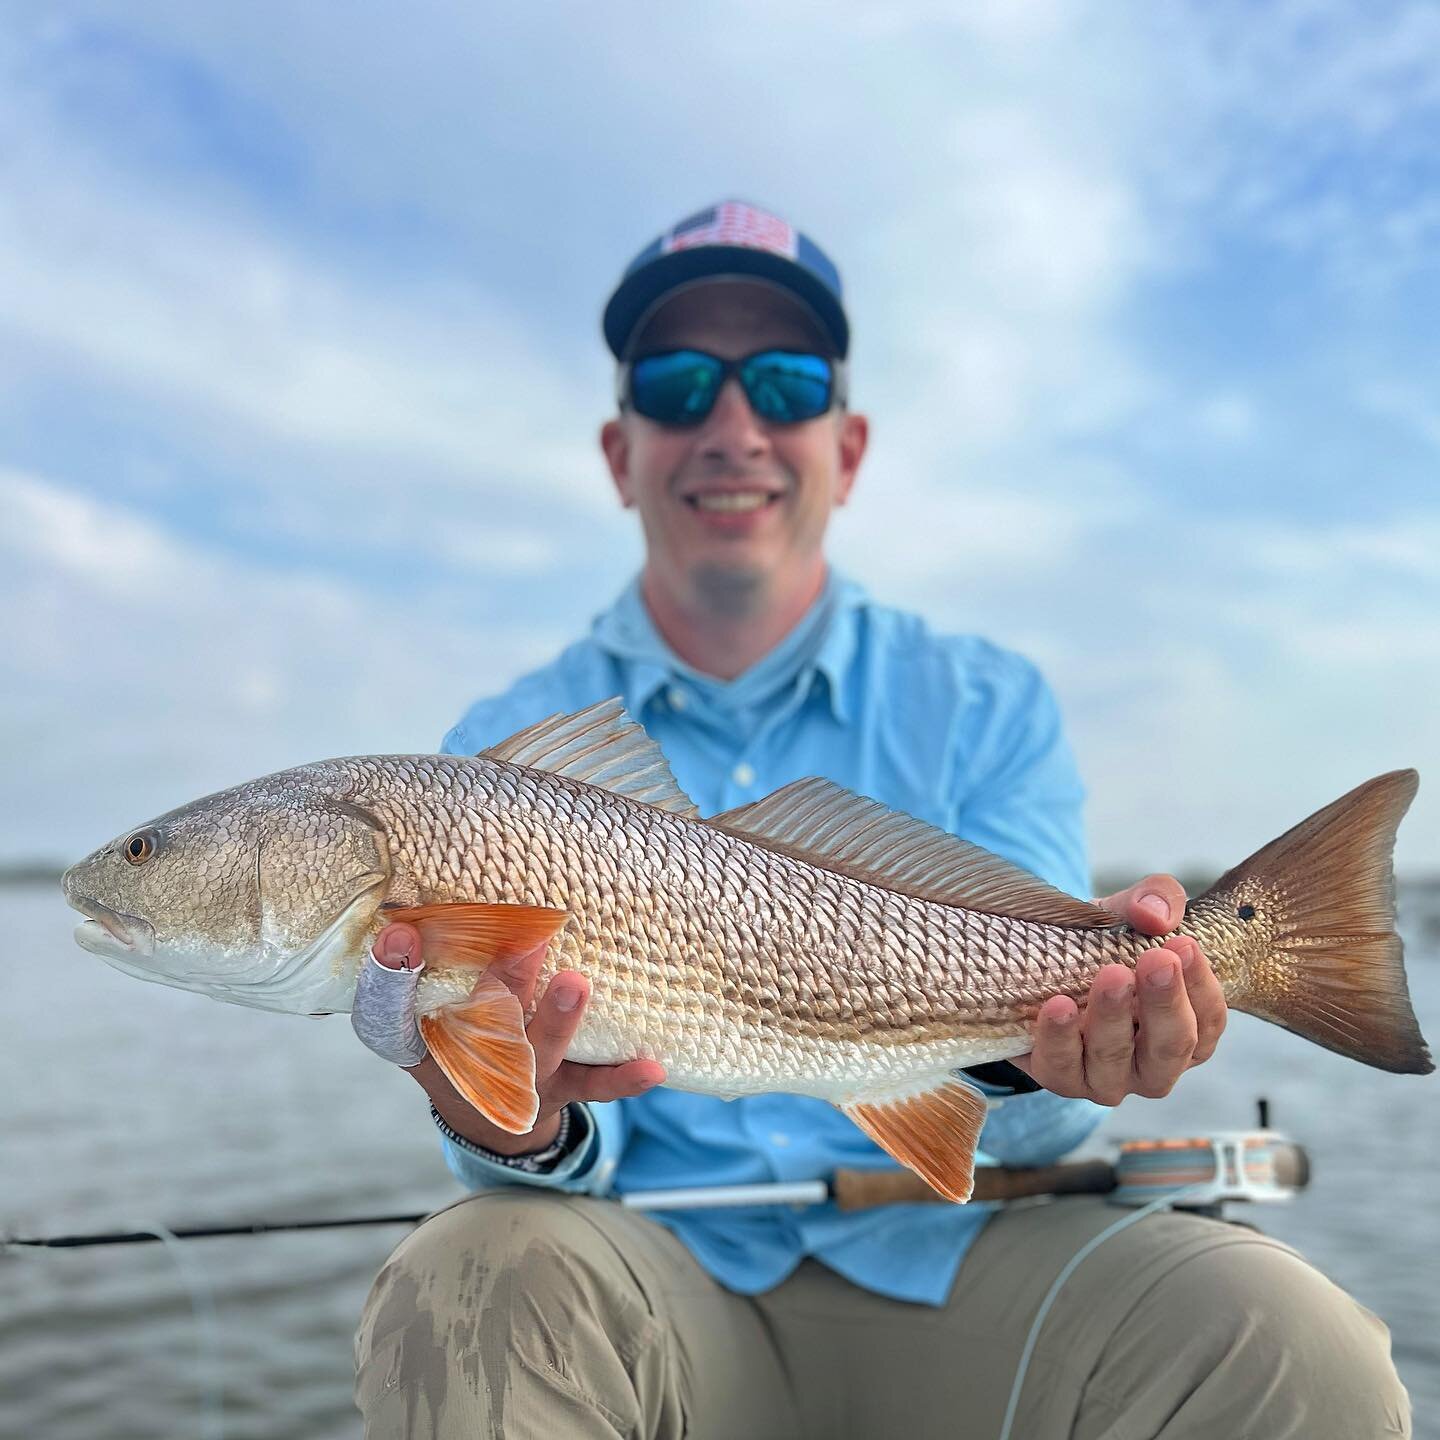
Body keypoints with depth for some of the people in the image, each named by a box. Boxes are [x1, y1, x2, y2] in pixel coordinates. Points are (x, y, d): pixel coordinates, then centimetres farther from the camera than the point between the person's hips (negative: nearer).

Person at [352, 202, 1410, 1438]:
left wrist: (1040, 1051, -27)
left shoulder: (986, 709, 6)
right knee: (466, 1289, -32)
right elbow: (571, 1144, -3)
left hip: (937, 1250, 1)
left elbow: (1027, 1125, -2)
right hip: (660, 1272, 0)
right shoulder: (505, 753, 6)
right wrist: (520, 1125, -27)